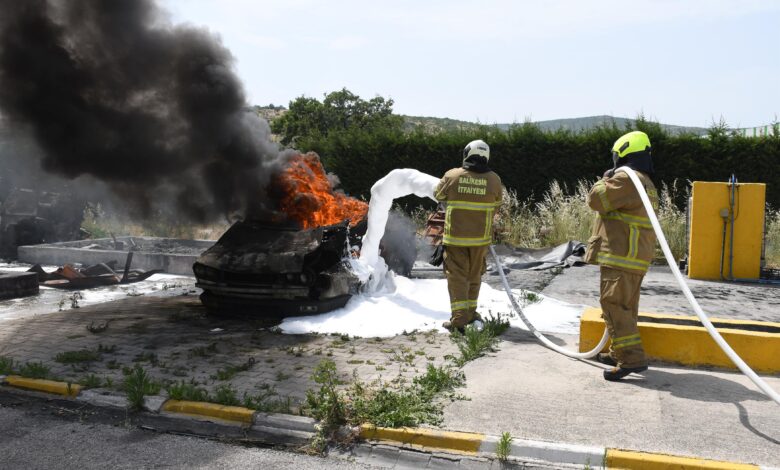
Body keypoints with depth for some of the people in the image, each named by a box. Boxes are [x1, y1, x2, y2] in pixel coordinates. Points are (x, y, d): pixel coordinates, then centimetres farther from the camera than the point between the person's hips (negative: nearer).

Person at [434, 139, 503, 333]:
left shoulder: (452, 176, -8)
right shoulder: (494, 180, -4)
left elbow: (439, 195, 8)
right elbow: (496, 205, 7)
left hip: (455, 236, -2)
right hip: (481, 237, 2)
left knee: (457, 275, 2)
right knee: (474, 275, 17)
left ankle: (459, 319, -6)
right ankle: (470, 312, 29)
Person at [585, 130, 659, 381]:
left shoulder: (625, 179, -14)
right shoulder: (646, 183, 20)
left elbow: (596, 199, -12)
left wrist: (605, 180, 3)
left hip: (621, 256, -10)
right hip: (637, 257, 11)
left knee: (614, 305, -10)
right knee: (625, 306, 17)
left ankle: (632, 358, -13)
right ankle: (620, 353, 28)